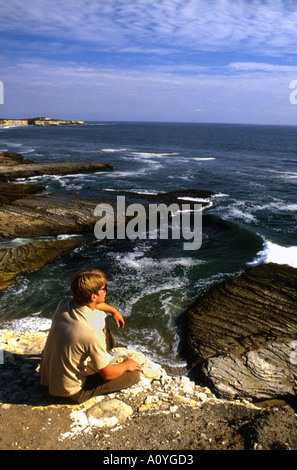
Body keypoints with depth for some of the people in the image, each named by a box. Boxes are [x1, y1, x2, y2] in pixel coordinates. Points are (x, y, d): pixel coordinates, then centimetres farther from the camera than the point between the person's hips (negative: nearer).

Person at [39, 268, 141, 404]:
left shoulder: (64, 303, -14)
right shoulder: (92, 334, -35)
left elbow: (90, 304, 13)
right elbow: (108, 374, -19)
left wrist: (113, 310, 27)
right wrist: (126, 365, 2)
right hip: (69, 393, -7)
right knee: (134, 374, 0)